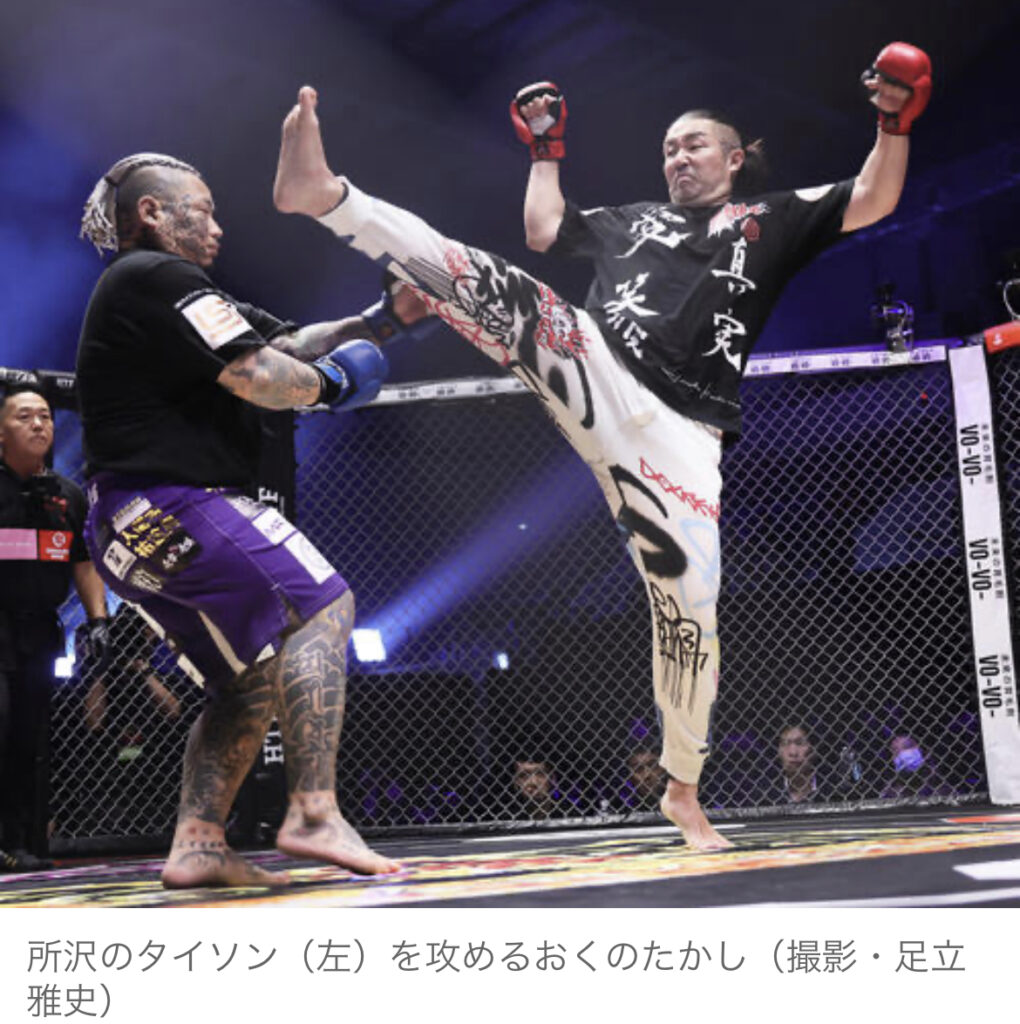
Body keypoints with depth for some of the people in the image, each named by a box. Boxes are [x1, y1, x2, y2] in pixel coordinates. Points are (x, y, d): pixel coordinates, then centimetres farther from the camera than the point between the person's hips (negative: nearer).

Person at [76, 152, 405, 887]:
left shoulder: (156, 289, 26)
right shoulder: (157, 278, -7)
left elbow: (292, 342, 19)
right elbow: (260, 379, -16)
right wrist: (329, 383, 3)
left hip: (130, 526, 10)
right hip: (170, 504, -10)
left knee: (255, 677, 11)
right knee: (321, 606, -15)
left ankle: (197, 846, 5)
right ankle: (313, 815, -23)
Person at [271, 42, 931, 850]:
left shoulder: (773, 219, 21)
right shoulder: (635, 219, 30)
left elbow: (873, 204, 12)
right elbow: (544, 229, 34)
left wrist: (895, 124, -1)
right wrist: (547, 149, 36)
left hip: (677, 432, -2)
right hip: (593, 375, 2)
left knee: (690, 607, -3)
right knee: (494, 288, -24)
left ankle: (682, 789, 13)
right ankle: (326, 194, -39)